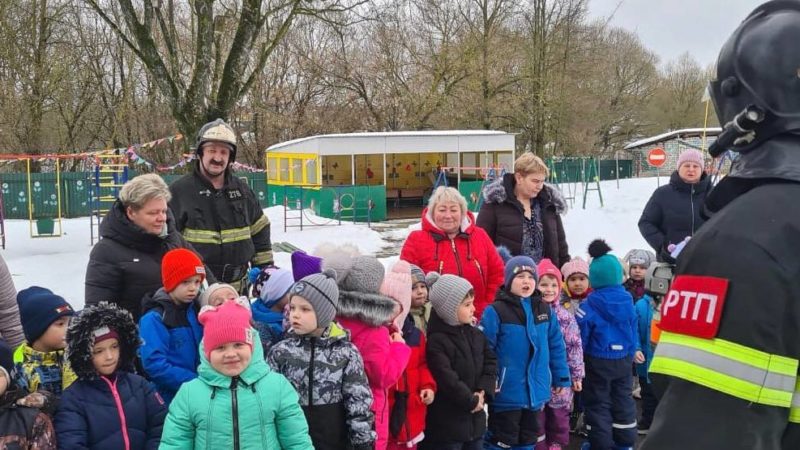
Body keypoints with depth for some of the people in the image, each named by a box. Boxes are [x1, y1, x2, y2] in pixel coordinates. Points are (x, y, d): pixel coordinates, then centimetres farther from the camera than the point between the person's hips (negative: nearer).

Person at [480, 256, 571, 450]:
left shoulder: (545, 310, 5)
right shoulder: (495, 311, -13)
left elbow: (556, 346, 12)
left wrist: (561, 377, 12)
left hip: (535, 390, 6)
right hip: (507, 392, -6)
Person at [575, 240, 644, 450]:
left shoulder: (589, 305, -18)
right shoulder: (627, 299, -4)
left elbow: (581, 335, -13)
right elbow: (633, 327, 6)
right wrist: (632, 351, 20)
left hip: (598, 361, -5)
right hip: (623, 359, 5)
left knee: (598, 403, 6)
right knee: (623, 399, 17)